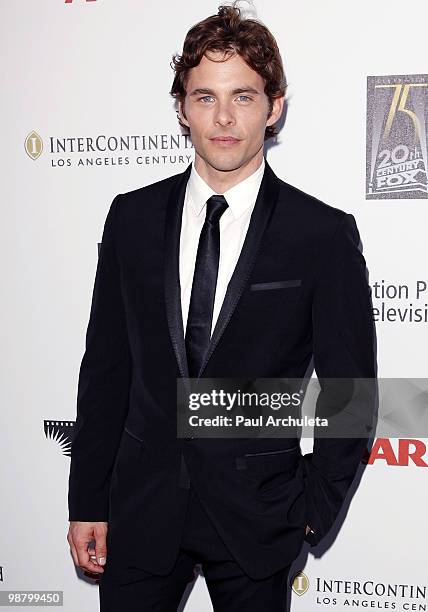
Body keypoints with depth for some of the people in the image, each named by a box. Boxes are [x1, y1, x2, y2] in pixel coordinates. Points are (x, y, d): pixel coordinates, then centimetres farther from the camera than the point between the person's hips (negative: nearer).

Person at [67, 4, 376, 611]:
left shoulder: (325, 234, -8)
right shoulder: (132, 217, 1)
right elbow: (105, 367, 3)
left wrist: (312, 509, -4)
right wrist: (88, 502, 3)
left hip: (256, 517, -2)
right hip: (141, 509, 2)